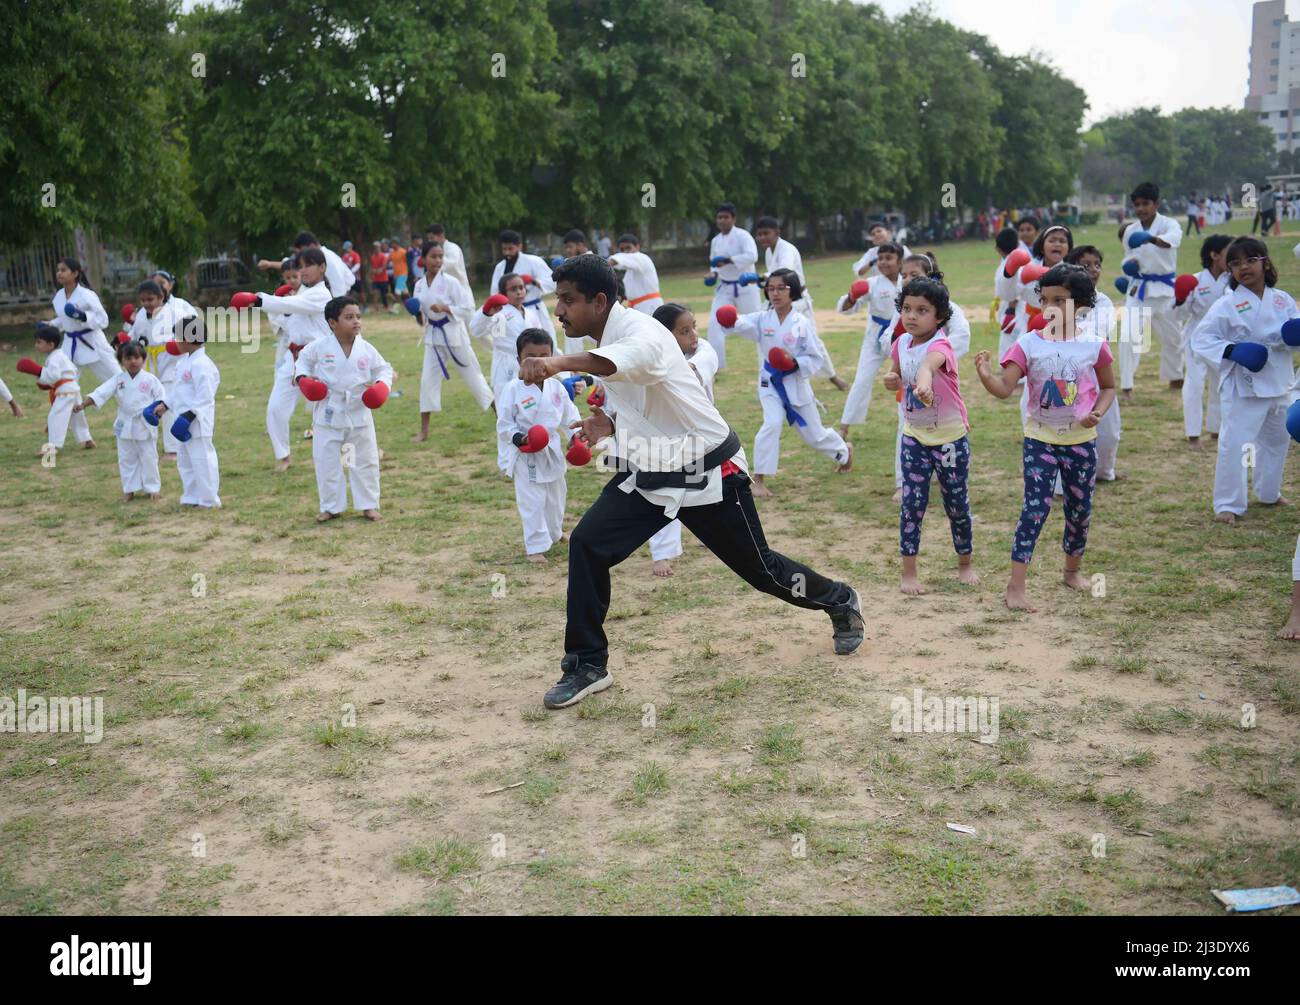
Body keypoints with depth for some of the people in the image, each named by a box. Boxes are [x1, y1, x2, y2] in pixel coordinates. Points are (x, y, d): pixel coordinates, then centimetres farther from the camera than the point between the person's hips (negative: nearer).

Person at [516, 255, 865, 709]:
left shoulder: (639, 329, -24)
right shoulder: (604, 342, 5)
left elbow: (633, 358, -52)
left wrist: (560, 362, -69)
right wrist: (612, 425, -3)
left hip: (707, 475, -7)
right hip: (648, 473, 8)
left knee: (758, 567, 8)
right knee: (587, 543, -12)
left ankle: (840, 602, 39)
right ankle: (587, 665, 0)